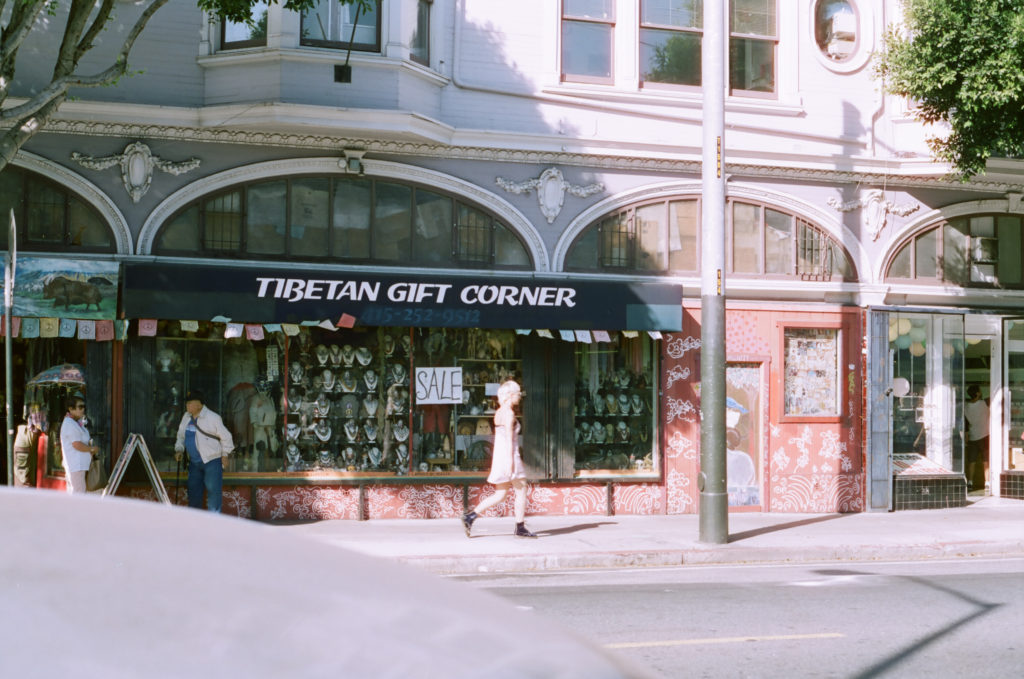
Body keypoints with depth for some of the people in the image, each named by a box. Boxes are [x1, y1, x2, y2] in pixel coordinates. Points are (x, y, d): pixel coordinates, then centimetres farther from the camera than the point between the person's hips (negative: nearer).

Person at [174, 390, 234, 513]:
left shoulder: (212, 418, -12)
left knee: (213, 492, -8)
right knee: (193, 492, 11)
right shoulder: (186, 417, 8)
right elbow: (181, 436, 21)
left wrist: (224, 455, -4)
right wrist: (179, 450, 6)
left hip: (212, 461, -7)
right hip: (194, 462, 7)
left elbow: (225, 436, -6)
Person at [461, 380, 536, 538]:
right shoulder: (509, 413, -12)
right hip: (509, 455, -9)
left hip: (498, 455, 9)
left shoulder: (498, 413, 15)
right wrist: (511, 461, -20)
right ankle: (520, 528, 5)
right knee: (521, 491, 2)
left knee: (500, 495, 9)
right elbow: (509, 438, -17)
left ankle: (470, 517, 2)